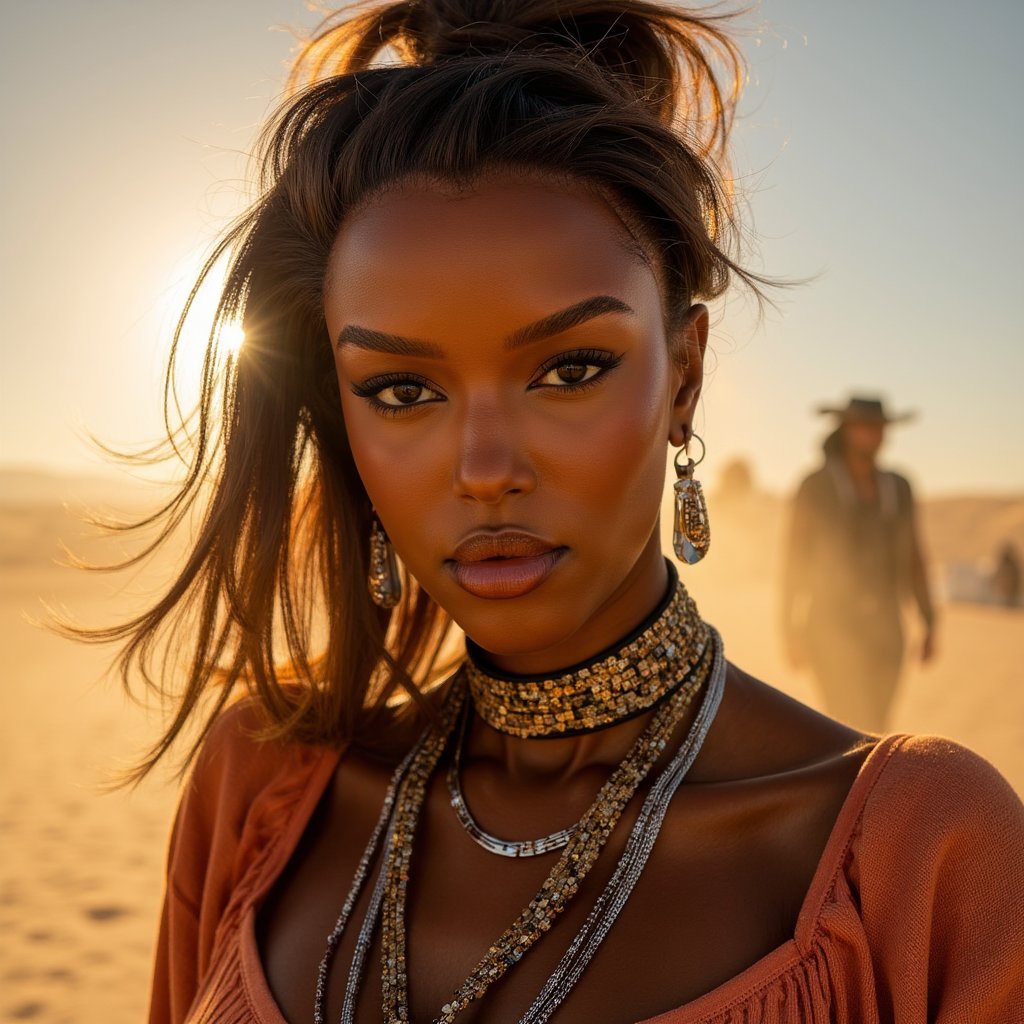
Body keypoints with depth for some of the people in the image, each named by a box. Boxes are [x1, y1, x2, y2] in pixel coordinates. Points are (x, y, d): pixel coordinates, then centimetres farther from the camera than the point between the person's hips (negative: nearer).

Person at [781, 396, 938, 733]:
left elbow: (914, 557, 9)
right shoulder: (814, 488, -8)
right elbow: (794, 560, -5)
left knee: (867, 735, 12)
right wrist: (791, 634, -7)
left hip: (884, 629, 5)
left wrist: (930, 625, 3)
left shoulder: (898, 488, 5)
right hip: (833, 626, -5)